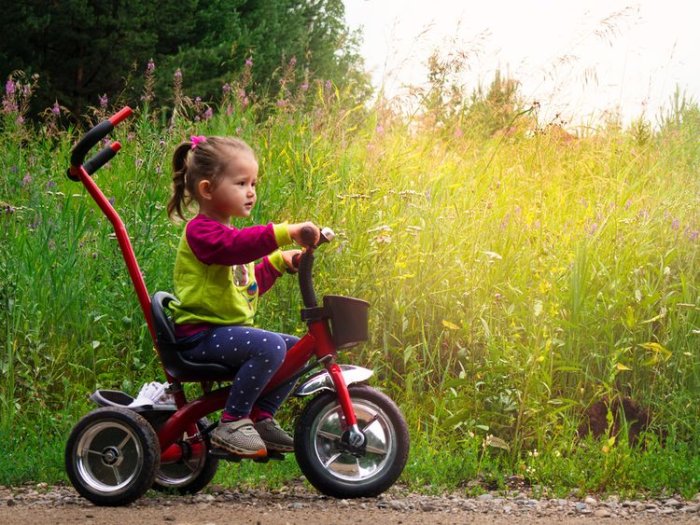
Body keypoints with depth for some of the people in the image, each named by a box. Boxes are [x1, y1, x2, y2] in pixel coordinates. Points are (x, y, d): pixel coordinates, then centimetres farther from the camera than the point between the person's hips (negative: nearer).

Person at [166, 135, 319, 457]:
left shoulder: (228, 231, 22)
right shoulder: (201, 231, -12)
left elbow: (250, 284, 31)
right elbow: (235, 246, -35)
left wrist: (278, 262, 17)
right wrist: (286, 233, -44)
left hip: (232, 329, 10)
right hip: (201, 335, -10)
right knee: (270, 346, -30)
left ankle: (261, 418, 11)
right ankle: (232, 424, -23)